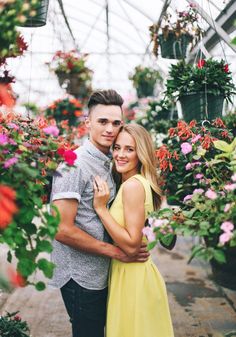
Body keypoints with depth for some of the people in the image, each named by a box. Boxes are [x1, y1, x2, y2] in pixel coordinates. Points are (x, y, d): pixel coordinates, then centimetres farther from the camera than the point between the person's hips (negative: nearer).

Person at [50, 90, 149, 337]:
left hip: (101, 274, 9)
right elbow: (62, 230, -24)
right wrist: (116, 251, -17)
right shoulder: (74, 165, -18)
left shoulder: (107, 164, 10)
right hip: (81, 277, -8)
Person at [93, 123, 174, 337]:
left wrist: (101, 208, -23)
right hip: (131, 273, 9)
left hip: (132, 277, -9)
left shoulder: (133, 185, -21)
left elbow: (132, 245, -23)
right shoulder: (128, 183, 7)